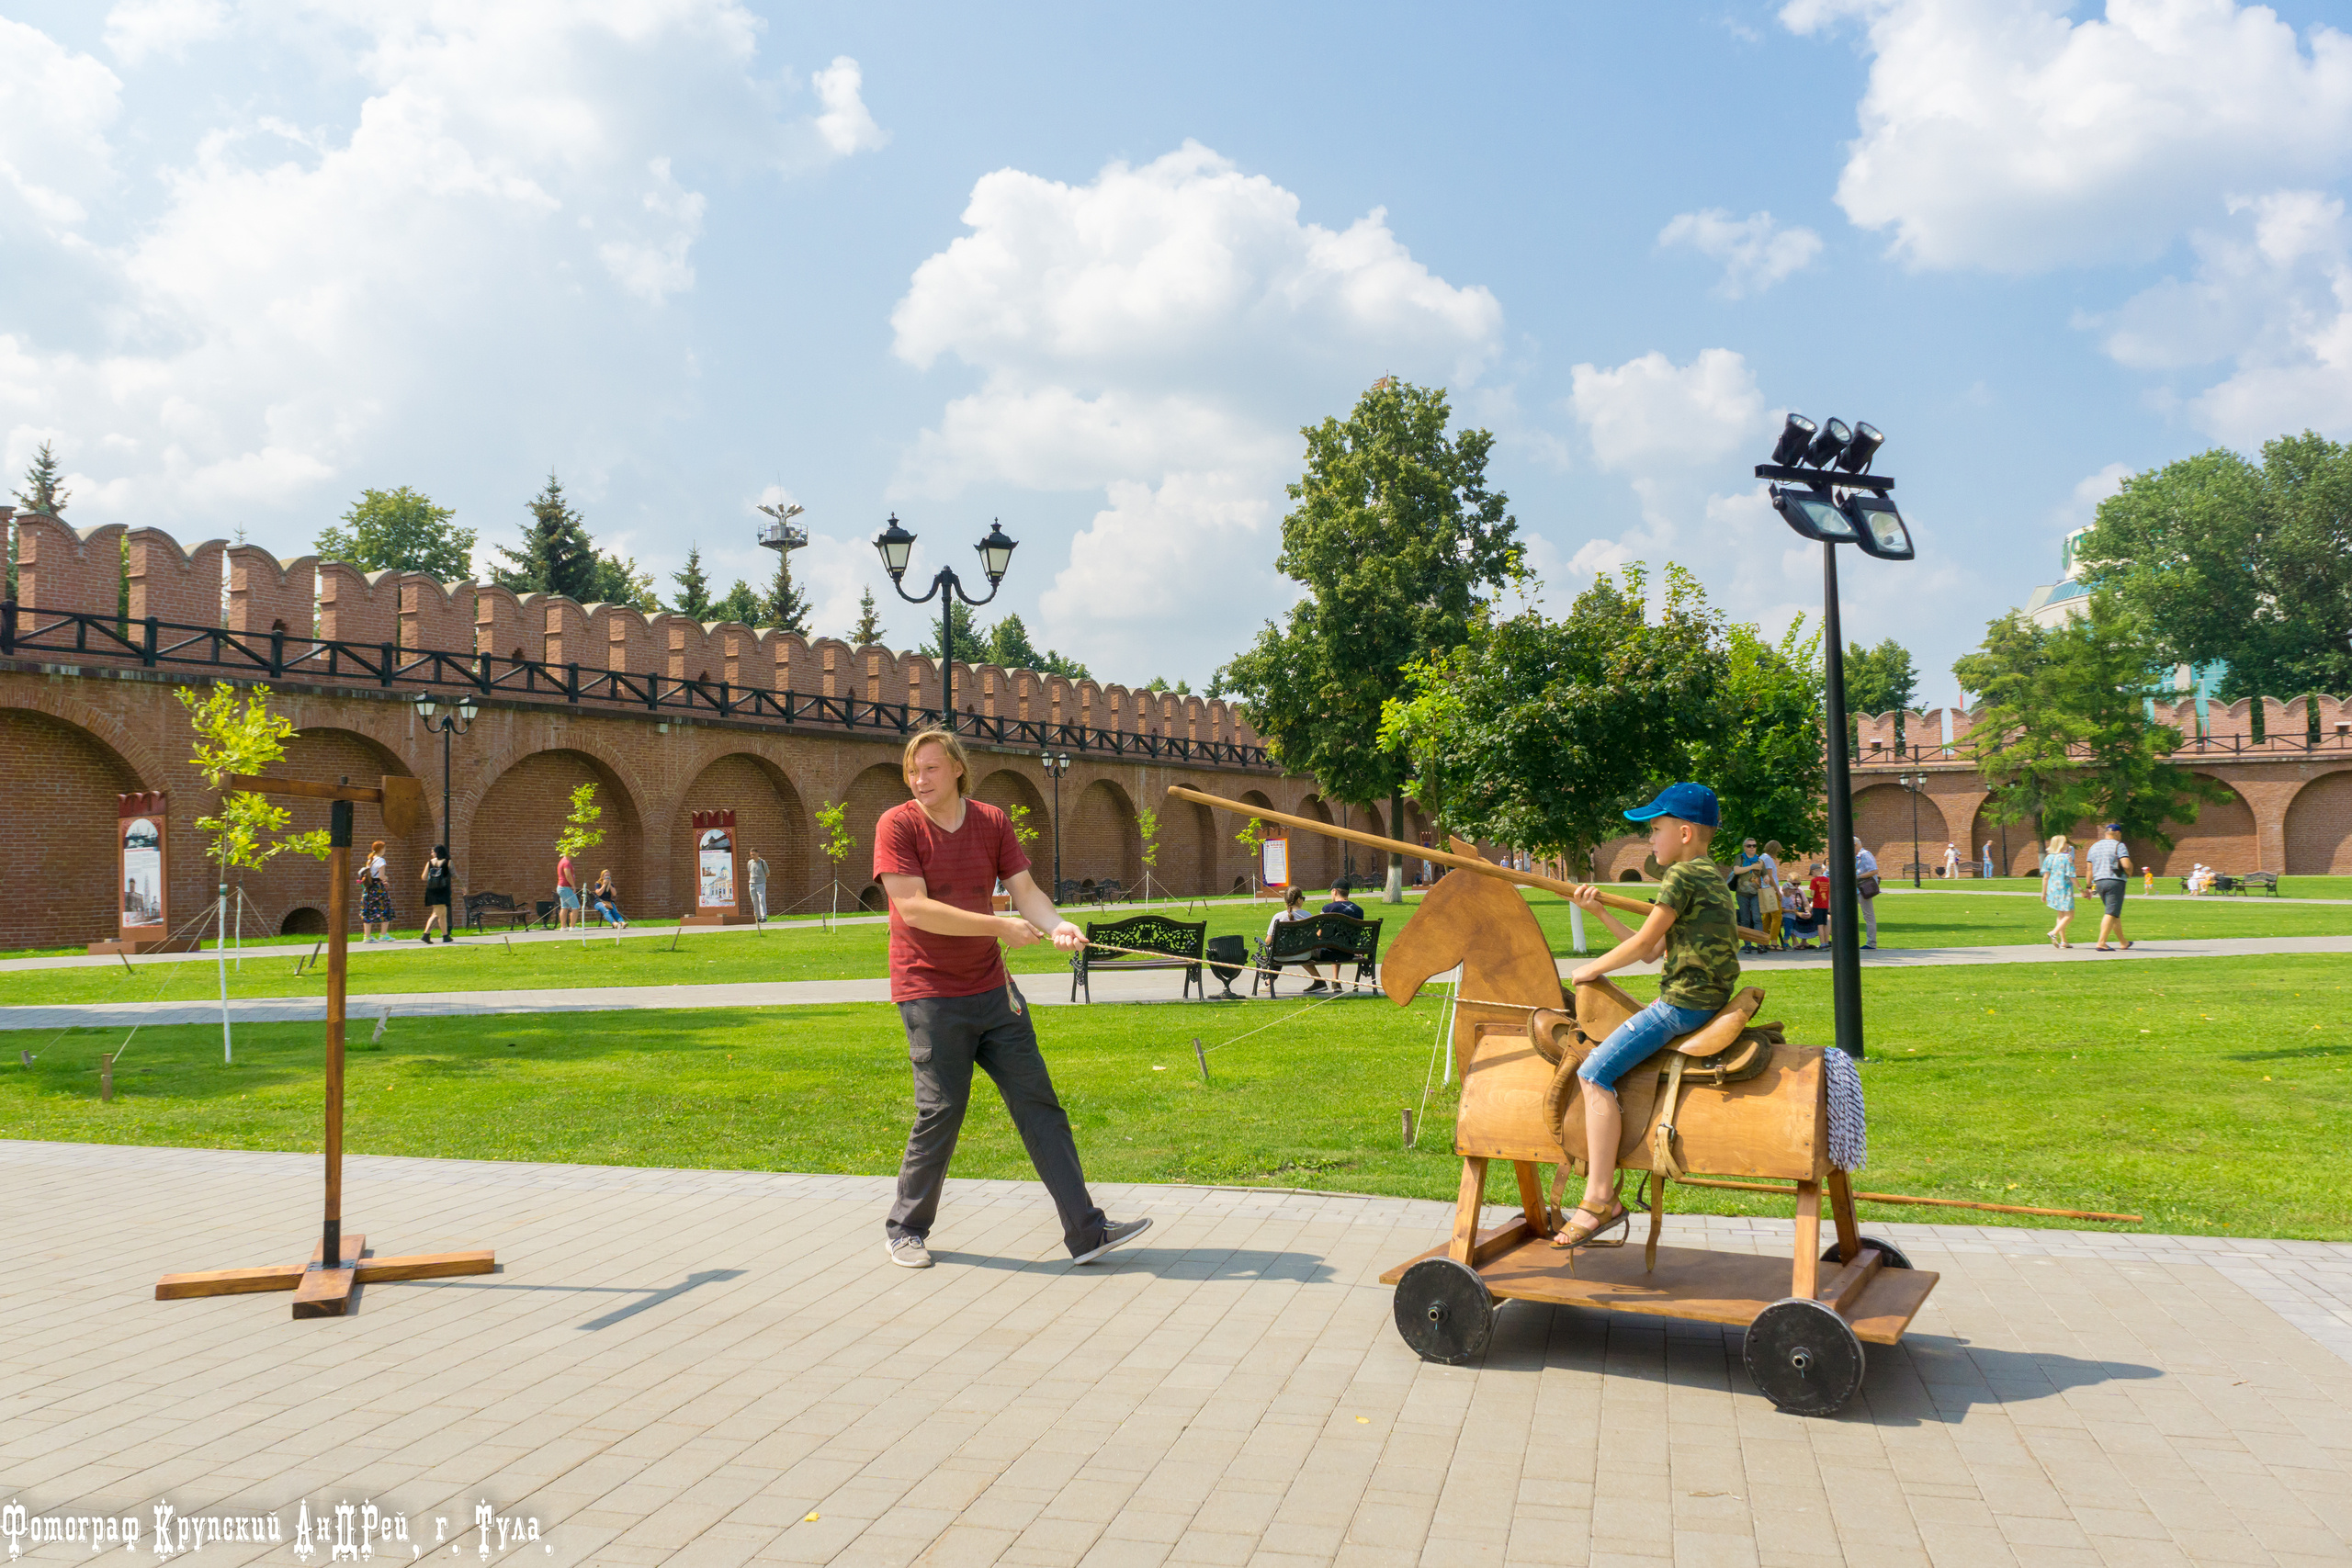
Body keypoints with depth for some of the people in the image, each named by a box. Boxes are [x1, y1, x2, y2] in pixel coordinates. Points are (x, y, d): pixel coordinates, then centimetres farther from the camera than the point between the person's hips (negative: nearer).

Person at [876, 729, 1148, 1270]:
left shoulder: (992, 821, 6)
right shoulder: (897, 825, -8)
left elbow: (1025, 889, 1)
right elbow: (914, 907, -18)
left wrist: (1056, 924, -21)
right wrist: (1000, 927, -21)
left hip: (993, 989, 5)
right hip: (931, 995, -5)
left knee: (1039, 1104, 3)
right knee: (941, 1111, -2)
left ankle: (1087, 1231, 5)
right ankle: (905, 1228, 20)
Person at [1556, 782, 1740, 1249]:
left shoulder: (1684, 876, -12)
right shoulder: (1708, 877, 20)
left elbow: (1641, 943, -12)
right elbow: (1650, 951, 21)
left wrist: (1593, 967, 3)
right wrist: (1601, 913, 20)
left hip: (1682, 1004, -11)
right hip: (1702, 1000, 11)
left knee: (1595, 1071, -17)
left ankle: (1600, 1199, -18)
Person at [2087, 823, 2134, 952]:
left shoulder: (2094, 846, 15)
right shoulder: (2118, 846, -5)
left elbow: (2089, 869, 13)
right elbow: (2126, 865, -17)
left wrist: (2089, 886, 16)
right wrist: (2129, 873, 4)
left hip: (2099, 882, 7)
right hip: (2115, 881, -7)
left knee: (2115, 913, 17)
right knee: (2111, 913, -8)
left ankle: (2123, 942, 24)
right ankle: (2101, 943, -17)